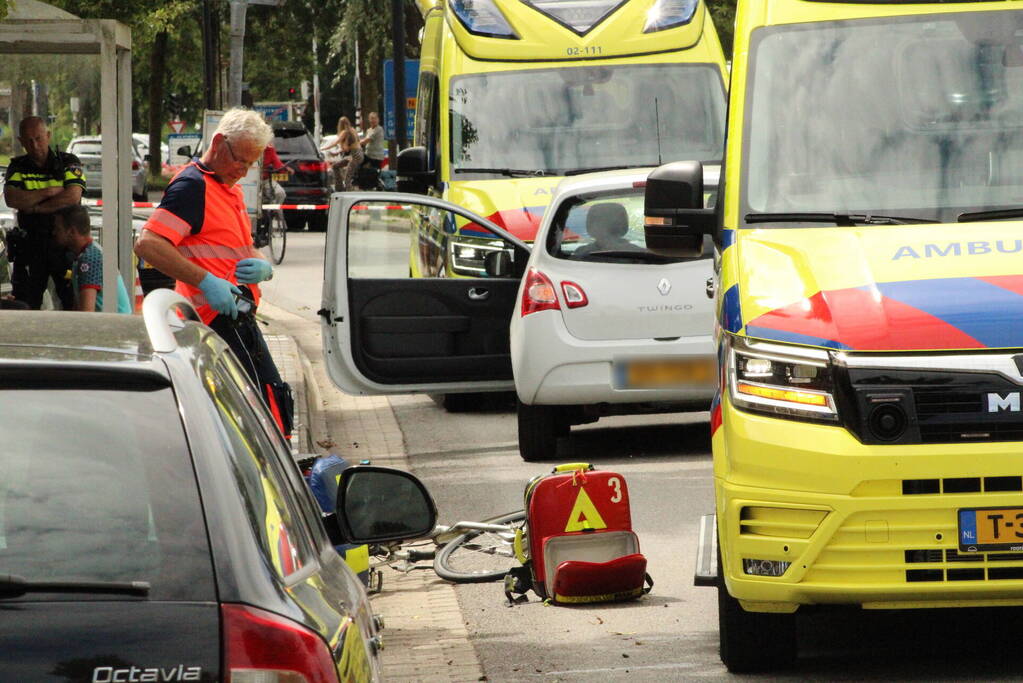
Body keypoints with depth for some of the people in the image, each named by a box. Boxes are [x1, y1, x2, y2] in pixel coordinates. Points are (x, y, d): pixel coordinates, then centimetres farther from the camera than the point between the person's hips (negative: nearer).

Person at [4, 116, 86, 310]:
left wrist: (34, 207, -11)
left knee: (75, 303, -6)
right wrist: (48, 192, -13)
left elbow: (73, 197, -14)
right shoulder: (17, 167, 9)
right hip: (31, 246, 2)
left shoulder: (68, 163, 1)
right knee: (25, 306, 0)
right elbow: (11, 199, -8)